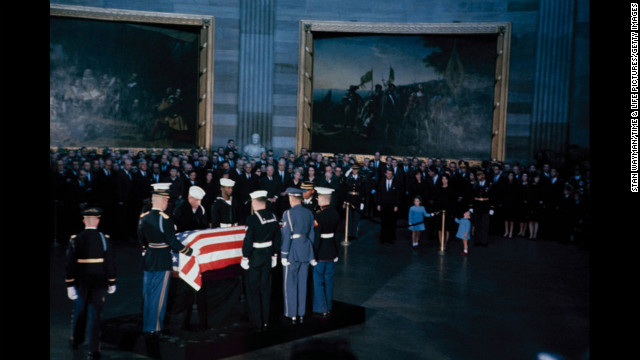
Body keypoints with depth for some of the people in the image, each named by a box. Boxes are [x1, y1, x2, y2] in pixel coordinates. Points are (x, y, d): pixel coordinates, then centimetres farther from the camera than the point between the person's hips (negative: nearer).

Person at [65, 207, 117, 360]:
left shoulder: (75, 239, -8)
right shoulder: (104, 239, -9)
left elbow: (70, 264, -8)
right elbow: (110, 263, -6)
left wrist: (69, 285, -3)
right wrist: (112, 282, 4)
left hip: (80, 283, 1)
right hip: (98, 284, -1)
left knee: (79, 312, 19)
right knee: (95, 315, 4)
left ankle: (76, 340, 39)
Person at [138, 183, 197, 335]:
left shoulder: (143, 217, 2)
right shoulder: (164, 219, -19)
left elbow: (141, 240, 13)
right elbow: (173, 243, -18)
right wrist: (191, 252, -7)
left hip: (147, 261, 7)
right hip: (162, 263, -7)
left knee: (148, 294, 16)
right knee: (159, 295, 3)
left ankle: (146, 325, 26)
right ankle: (154, 327, 10)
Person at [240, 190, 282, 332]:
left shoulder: (252, 218, -19)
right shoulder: (273, 216, 1)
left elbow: (248, 240, -20)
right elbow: (278, 238, 8)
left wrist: (245, 257, -10)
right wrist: (274, 254, 16)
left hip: (255, 257, -6)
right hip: (268, 256, 6)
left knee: (253, 290, 7)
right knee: (266, 289, 14)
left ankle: (256, 323, 12)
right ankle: (265, 321, 22)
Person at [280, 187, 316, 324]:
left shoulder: (289, 214, -14)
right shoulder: (309, 213, 5)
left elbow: (287, 235, -15)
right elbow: (311, 234, 9)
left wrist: (284, 255, -11)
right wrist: (311, 255, 15)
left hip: (292, 252, -5)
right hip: (306, 251, 6)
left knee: (290, 285, 6)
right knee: (302, 284, 12)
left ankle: (292, 315, 11)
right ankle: (301, 315, 19)